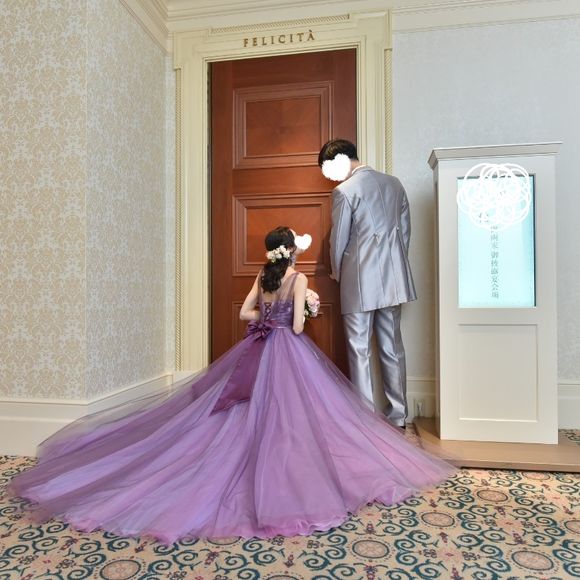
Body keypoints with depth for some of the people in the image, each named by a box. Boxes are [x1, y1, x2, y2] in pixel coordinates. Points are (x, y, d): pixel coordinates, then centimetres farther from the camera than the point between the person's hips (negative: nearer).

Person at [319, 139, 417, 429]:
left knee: (360, 351, 3)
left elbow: (338, 240, -6)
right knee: (392, 348, 13)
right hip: (393, 279, 7)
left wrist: (337, 273, 11)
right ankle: (398, 416, 23)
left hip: (360, 282, -6)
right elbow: (405, 230, 13)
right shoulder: (394, 184, 10)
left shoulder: (345, 191, -10)